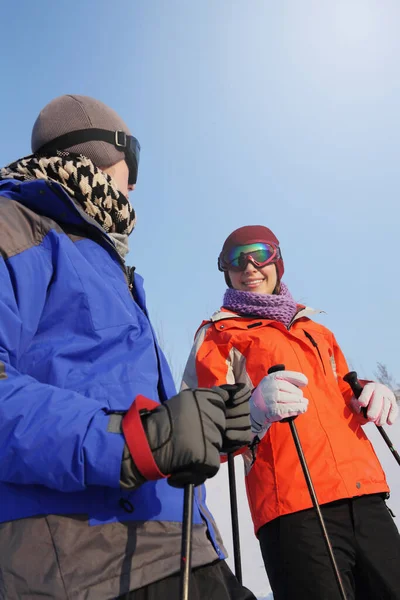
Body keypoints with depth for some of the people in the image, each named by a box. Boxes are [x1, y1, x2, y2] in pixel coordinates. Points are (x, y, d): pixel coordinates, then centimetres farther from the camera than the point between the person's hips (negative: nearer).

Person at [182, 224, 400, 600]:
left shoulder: (315, 330, 22)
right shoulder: (217, 334, 5)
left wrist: (369, 395, 4)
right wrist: (253, 411, -27)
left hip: (366, 498, 5)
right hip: (295, 508, -5)